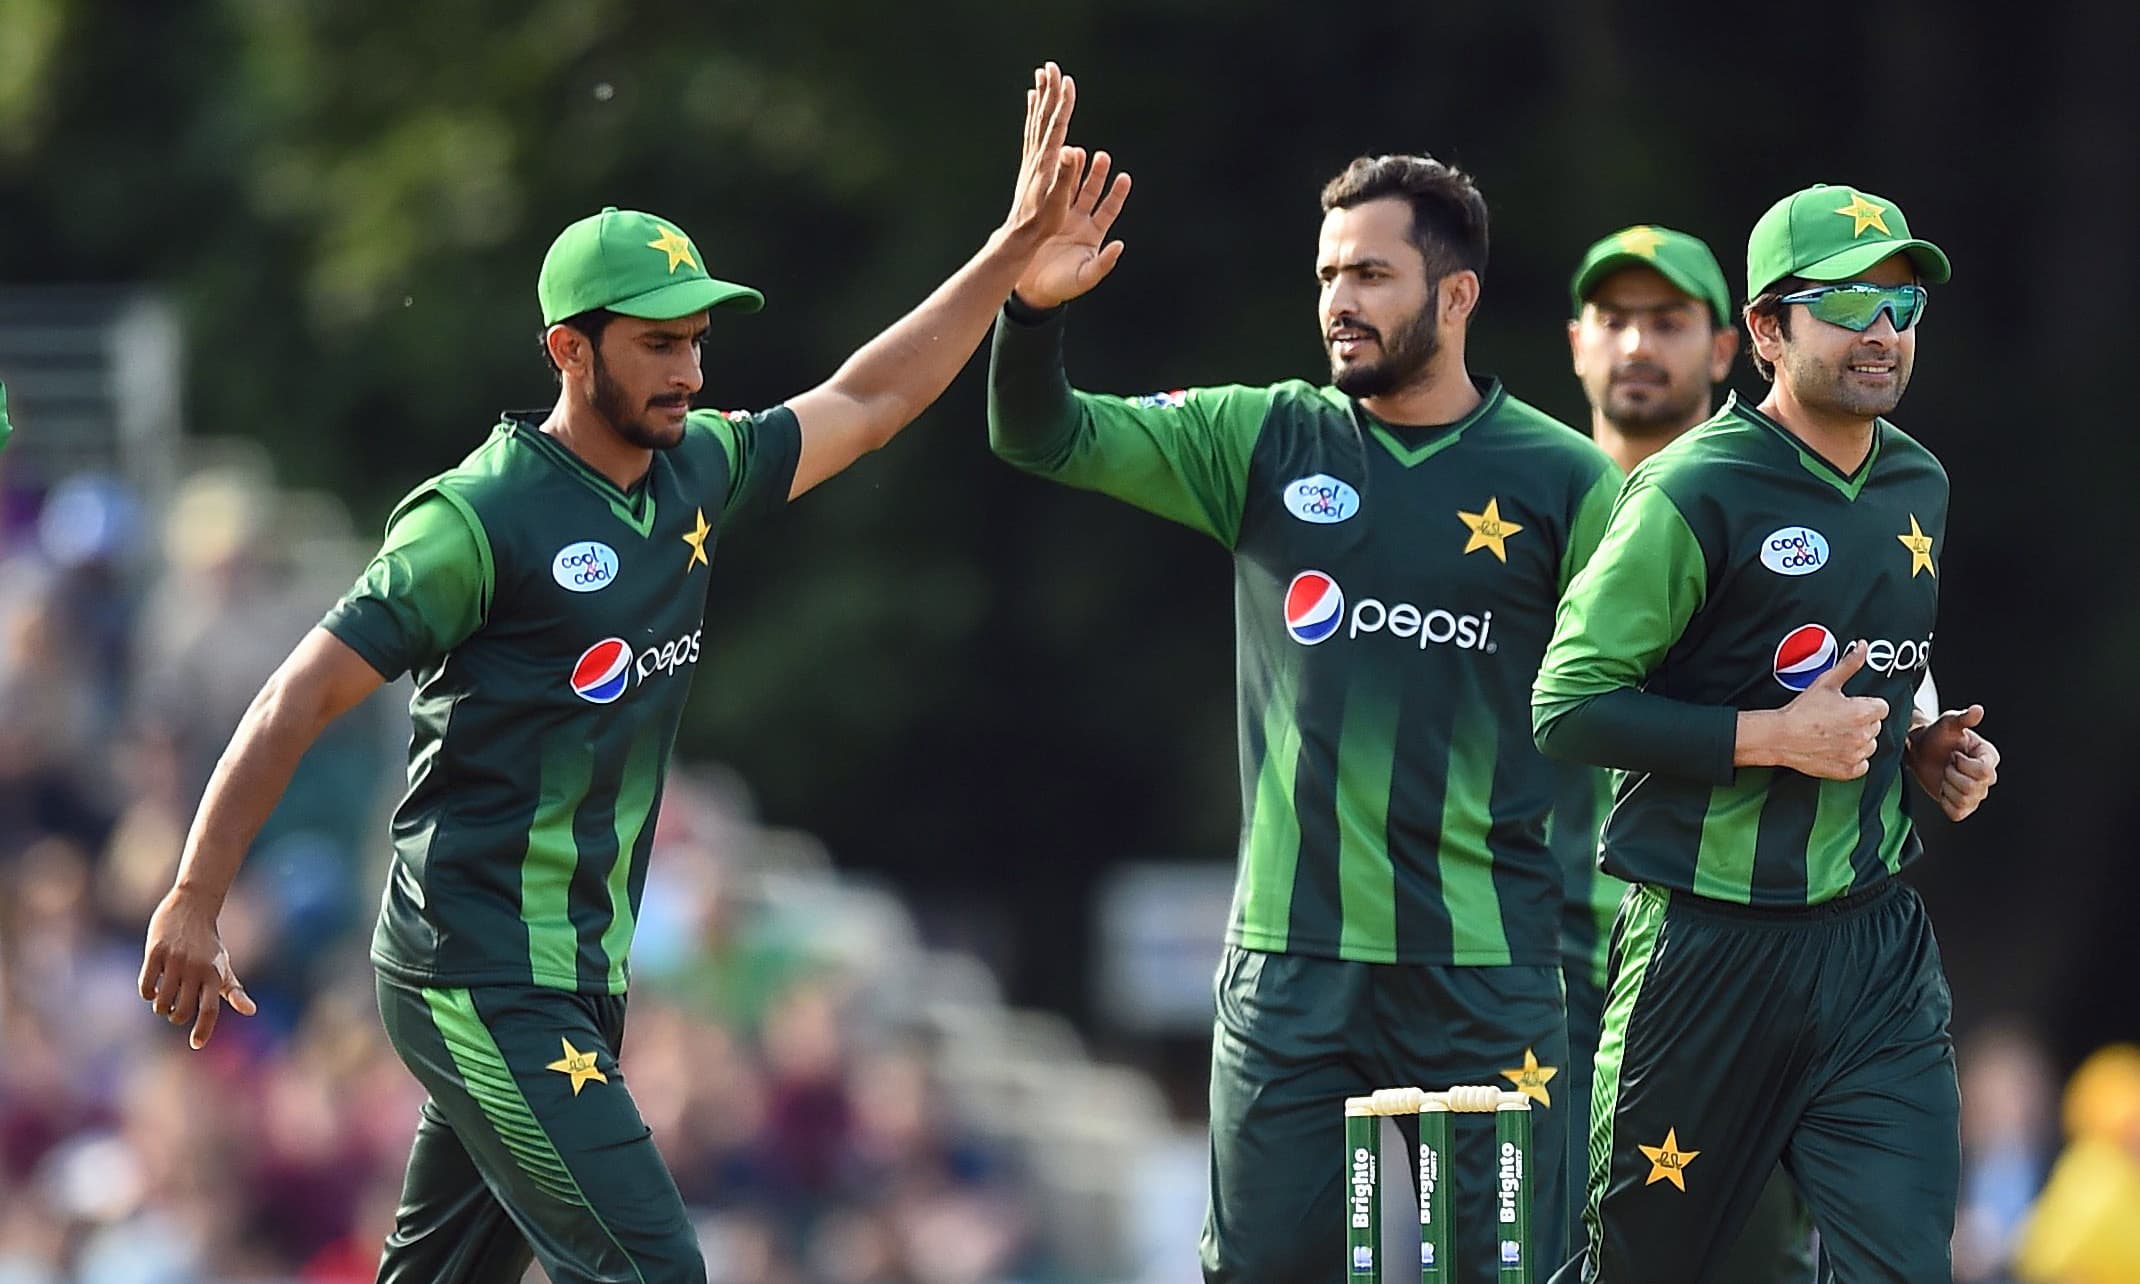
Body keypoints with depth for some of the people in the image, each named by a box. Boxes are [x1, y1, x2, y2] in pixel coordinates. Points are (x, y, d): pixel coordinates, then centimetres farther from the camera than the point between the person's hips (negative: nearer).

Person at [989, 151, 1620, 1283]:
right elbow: (1042, 439, 3)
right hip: (1294, 952, 1)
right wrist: (1034, 306, -17)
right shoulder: (1264, 442, 7)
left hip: (1486, 965, -1)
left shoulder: (1564, 482, 2)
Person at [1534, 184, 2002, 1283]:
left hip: (1880, 946, 6)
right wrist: (1773, 737, -19)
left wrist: (1919, 751, 7)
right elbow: (1568, 705, -15)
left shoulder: (1917, 488, 11)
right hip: (1710, 946, -5)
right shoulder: (1695, 492, -12)